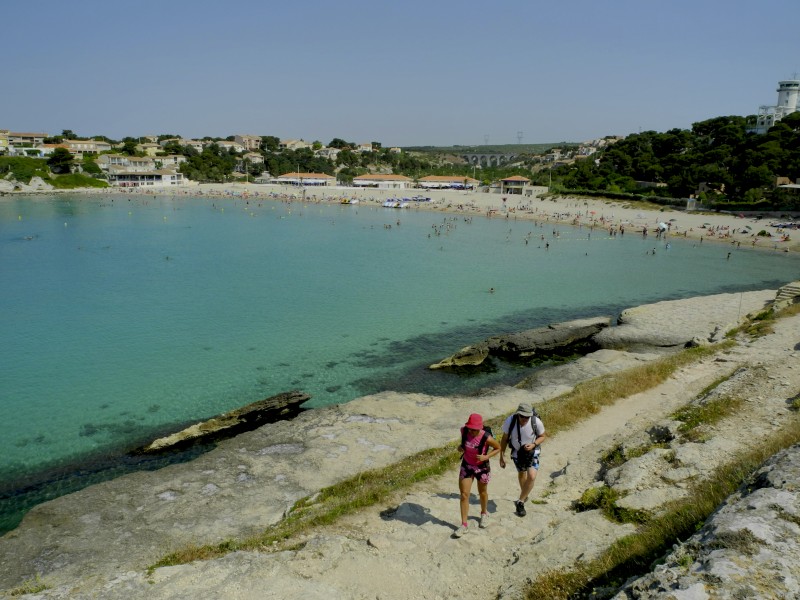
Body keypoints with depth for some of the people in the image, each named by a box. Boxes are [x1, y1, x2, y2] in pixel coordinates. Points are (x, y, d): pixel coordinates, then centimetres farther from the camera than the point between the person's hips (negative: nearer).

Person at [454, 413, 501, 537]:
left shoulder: (486, 438, -31)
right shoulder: (464, 430, -20)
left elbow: (498, 448, -12)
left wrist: (486, 457, -25)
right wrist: (462, 446, -11)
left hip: (482, 467, -2)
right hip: (466, 466, 2)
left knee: (482, 492, 21)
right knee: (464, 495, 1)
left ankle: (484, 514, 50)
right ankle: (464, 525, 13)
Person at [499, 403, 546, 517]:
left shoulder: (536, 422, -29)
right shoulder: (510, 421, -27)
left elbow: (542, 436, -8)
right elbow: (504, 438, -10)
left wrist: (533, 445, -27)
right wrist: (502, 456, -6)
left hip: (532, 452, -2)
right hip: (517, 452, 2)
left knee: (532, 477, -17)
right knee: (521, 474, 22)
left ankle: (520, 502, 2)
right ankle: (525, 495, 51)